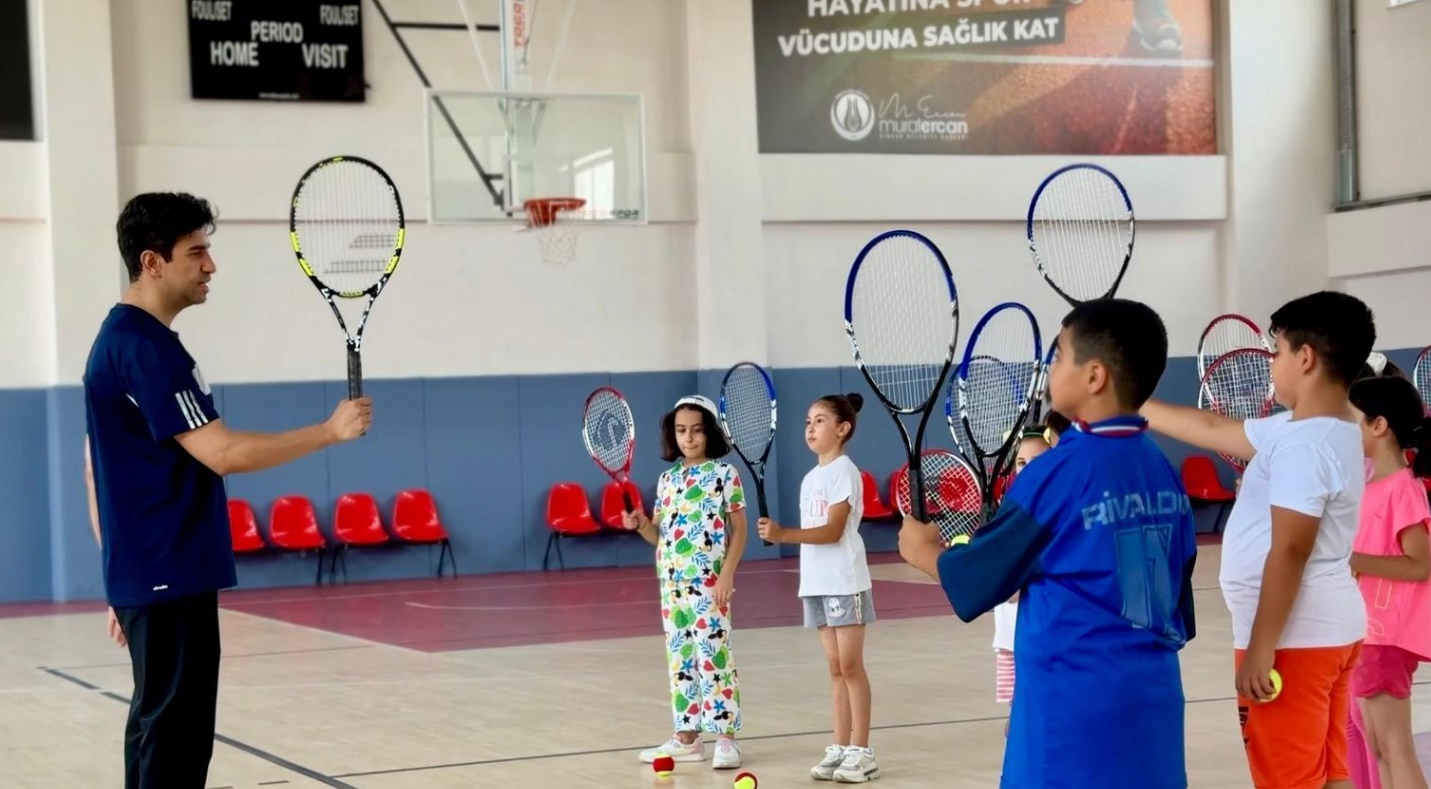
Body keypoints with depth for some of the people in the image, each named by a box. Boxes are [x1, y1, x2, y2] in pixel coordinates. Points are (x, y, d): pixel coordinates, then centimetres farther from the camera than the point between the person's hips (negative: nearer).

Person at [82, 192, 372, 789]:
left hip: (148, 577, 10)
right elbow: (222, 453, -21)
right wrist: (331, 430, -14)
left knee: (158, 733, 12)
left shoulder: (118, 341, 16)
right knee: (176, 739, -8)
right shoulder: (145, 347, -16)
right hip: (170, 580, -10)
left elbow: (99, 470, 20)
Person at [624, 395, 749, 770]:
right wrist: (641, 525, -6)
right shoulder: (667, 479, 12)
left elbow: (739, 530, -4)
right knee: (680, 658, 9)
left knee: (714, 656, -9)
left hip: (709, 581, -6)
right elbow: (660, 534, 16)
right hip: (672, 580, 6)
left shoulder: (724, 474, -3)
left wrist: (727, 574, -13)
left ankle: (726, 737, -6)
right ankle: (687, 736, 15)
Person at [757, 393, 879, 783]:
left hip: (845, 582, -7)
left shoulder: (844, 472, -9)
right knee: (835, 667, 8)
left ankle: (861, 752, -1)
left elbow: (833, 531, -17)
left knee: (850, 665, -5)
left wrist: (783, 534, -27)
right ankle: (840, 748, 9)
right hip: (817, 583, 7)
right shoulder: (810, 478, 15)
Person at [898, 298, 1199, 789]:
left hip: (1075, 703, -7)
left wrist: (923, 549, 17)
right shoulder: (1163, 473, 7)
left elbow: (975, 578, -2)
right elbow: (1175, 600, 13)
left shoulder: (1057, 473, -13)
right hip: (1153, 698, 7)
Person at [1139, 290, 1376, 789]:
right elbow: (1214, 429, 22)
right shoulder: (1316, 431, 12)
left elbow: (1289, 553, -23)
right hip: (1328, 629, 10)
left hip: (1295, 636, -10)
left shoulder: (1304, 444, -19)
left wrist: (1260, 649, -21)